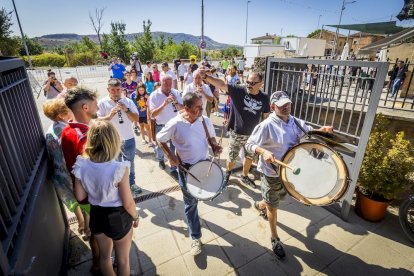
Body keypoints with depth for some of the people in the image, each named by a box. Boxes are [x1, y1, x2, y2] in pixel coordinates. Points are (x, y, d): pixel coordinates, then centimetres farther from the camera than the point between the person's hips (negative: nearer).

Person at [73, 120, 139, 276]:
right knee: (123, 259, 23)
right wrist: (136, 217, -2)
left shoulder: (81, 166, -16)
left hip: (96, 216, 5)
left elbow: (80, 197, -4)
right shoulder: (119, 169, -30)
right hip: (118, 218, -4)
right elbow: (128, 203, -20)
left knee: (104, 256, 31)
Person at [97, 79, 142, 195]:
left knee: (129, 163, 16)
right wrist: (109, 116, -26)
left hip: (128, 139, 1)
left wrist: (126, 110, -20)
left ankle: (131, 183, 34)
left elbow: (136, 119, -6)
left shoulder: (128, 101, -2)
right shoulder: (102, 103, -6)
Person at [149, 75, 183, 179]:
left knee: (174, 148, 6)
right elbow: (152, 115, -21)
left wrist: (176, 102, -26)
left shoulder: (176, 92, -6)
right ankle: (160, 160, 50)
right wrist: (164, 104, -34)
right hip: (161, 126, -1)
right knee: (160, 147, 19)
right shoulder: (154, 95, -14)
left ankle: (173, 169, 23)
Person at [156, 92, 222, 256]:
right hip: (186, 168, -4)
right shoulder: (175, 124, -21)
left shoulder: (205, 120, -9)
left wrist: (215, 145, -12)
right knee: (190, 202, 7)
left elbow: (211, 136, 9)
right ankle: (195, 238, 23)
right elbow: (159, 139, -7)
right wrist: (170, 155, -17)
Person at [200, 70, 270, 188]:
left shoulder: (264, 98, -6)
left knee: (250, 157, 18)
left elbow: (265, 116, 6)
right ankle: (228, 173, 43)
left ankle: (245, 176, 44)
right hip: (236, 133, -2)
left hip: (253, 134, 3)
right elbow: (221, 85, -26)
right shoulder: (238, 90, -15)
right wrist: (206, 76, -39)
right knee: (232, 157, 13)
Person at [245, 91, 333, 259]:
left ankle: (260, 205, 62)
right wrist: (264, 152, -36)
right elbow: (249, 145, -19)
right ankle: (275, 239, 35)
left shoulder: (296, 122, -3)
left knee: (278, 199, 30)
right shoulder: (266, 126, -23)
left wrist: (323, 130, -10)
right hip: (271, 174, -6)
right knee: (273, 207, 12)